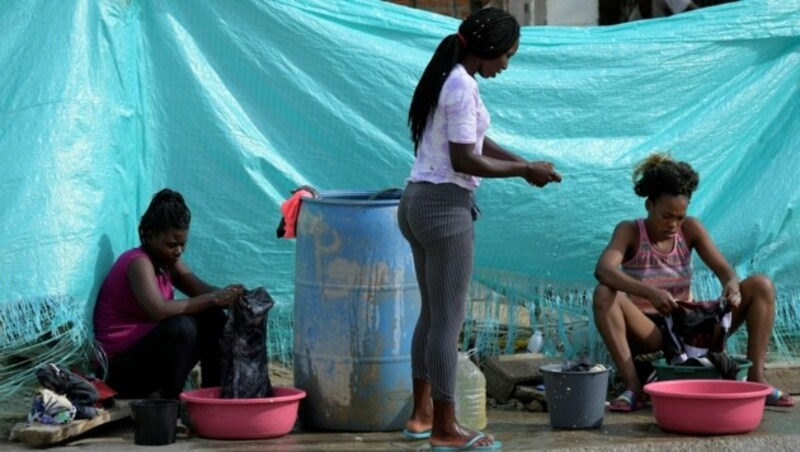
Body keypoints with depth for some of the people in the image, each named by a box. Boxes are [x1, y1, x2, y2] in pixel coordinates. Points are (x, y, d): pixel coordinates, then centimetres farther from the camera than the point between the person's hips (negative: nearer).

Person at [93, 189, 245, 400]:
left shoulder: (169, 262, 9)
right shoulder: (139, 262, -18)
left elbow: (203, 291, 0)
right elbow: (160, 310, -33)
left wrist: (229, 296, -22)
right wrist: (213, 299, -32)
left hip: (147, 347, 9)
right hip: (121, 365, -9)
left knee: (214, 319, -1)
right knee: (182, 326, -31)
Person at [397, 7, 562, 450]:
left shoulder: (447, 78, 13)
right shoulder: (463, 87, -17)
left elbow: (473, 141, 19)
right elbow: (464, 160, -19)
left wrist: (523, 163, 9)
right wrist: (524, 171, -10)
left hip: (417, 202, 10)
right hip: (445, 207, -10)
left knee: (432, 311, 17)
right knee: (448, 318, -3)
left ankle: (422, 414, 24)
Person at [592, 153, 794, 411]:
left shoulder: (690, 229, 0)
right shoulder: (630, 232, -11)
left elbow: (724, 270, -7)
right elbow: (603, 270, -30)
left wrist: (731, 284, -33)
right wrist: (650, 292, -47)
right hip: (649, 332, -3)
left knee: (761, 286, -11)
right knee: (604, 295, -35)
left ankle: (755, 378, -17)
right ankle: (633, 387, -37)